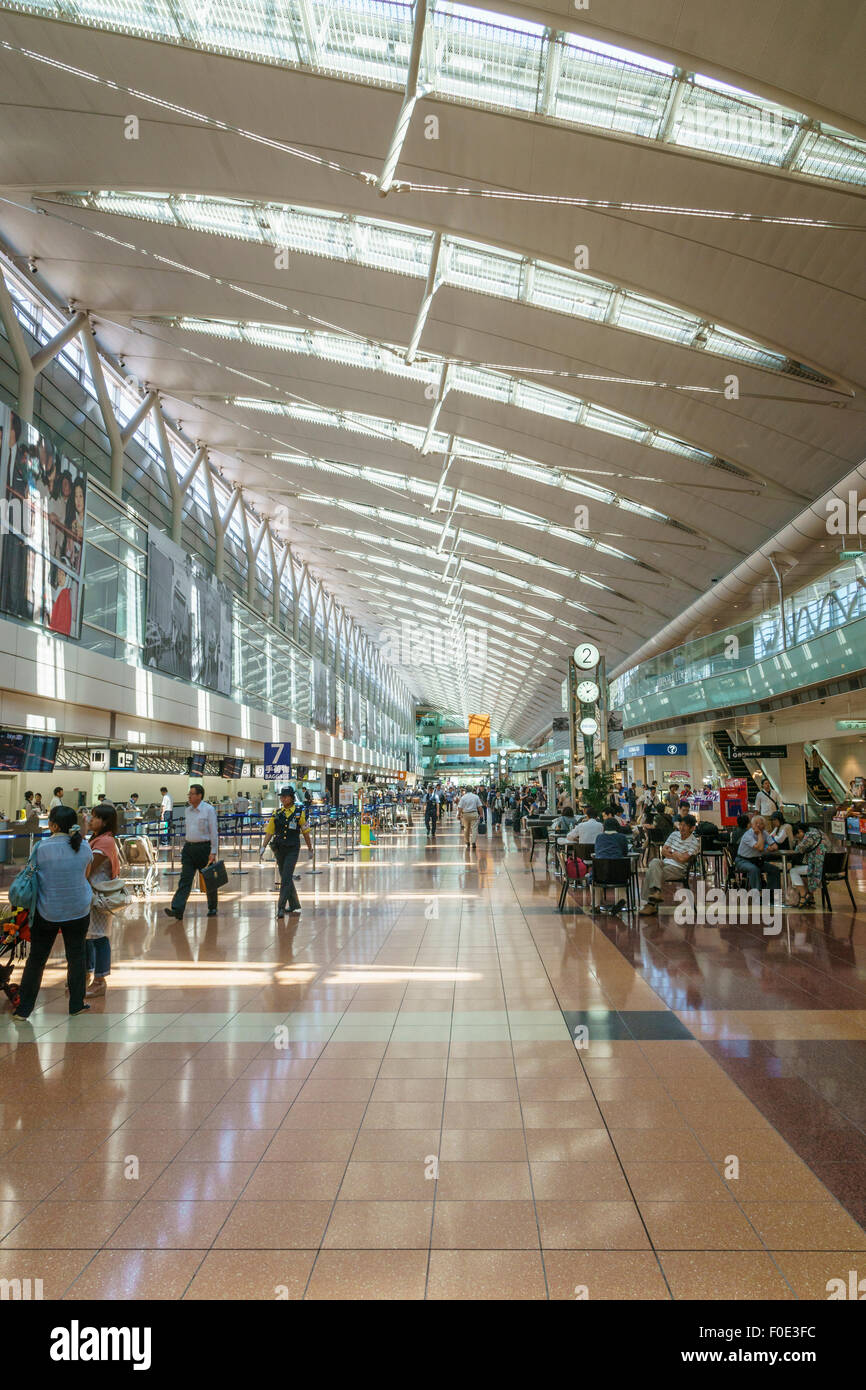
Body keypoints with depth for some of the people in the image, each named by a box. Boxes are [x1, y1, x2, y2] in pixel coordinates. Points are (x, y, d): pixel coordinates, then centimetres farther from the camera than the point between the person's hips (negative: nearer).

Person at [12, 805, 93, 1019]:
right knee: (76, 957, 14)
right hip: (78, 911, 2)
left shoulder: (41, 848, -15)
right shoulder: (84, 847, -7)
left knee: (36, 960, 10)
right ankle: (76, 1005, 22)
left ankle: (23, 1010, 17)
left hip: (46, 912, -1)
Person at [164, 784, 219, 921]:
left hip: (204, 848, -5)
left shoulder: (209, 810, -8)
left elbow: (214, 832, -10)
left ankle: (212, 908, 23)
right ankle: (177, 910, -14)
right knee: (185, 880, -5)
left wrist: (213, 852, -14)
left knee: (209, 880, 8)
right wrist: (185, 846, 17)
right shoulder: (187, 811, 11)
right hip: (189, 848, 5)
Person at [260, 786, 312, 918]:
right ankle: (294, 905, 26)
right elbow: (269, 831, 7)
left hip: (293, 849, -4)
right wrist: (263, 847, -2)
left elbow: (305, 832, 3)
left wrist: (310, 848, 9)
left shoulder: (299, 812, -3)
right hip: (279, 849, 4)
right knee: (285, 878, 12)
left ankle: (281, 907, -11)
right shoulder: (277, 813, 6)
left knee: (286, 879, -11)